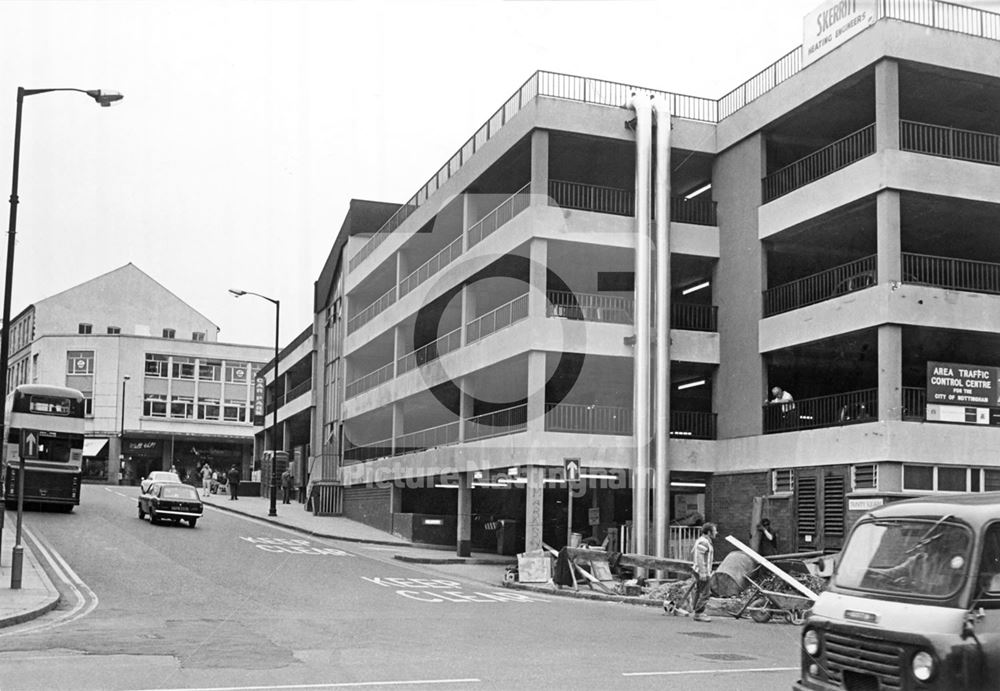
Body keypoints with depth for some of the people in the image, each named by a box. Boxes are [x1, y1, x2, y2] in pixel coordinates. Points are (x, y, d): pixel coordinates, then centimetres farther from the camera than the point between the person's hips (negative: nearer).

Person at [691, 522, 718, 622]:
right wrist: (702, 572, -26)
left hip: (702, 571, 11)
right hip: (704, 572, -11)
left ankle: (698, 612, 20)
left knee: (700, 592, 15)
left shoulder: (702, 540, 14)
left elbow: (692, 552, 23)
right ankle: (698, 614, -7)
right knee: (705, 593, -9)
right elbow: (699, 556, -24)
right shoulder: (703, 542, -17)